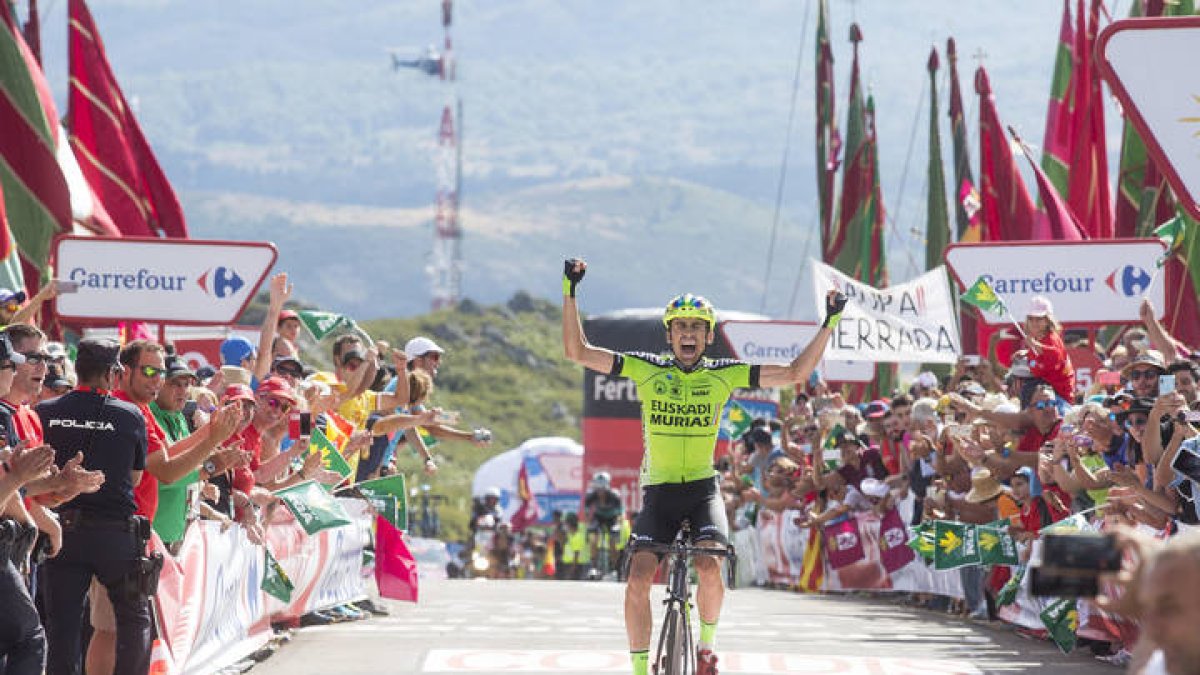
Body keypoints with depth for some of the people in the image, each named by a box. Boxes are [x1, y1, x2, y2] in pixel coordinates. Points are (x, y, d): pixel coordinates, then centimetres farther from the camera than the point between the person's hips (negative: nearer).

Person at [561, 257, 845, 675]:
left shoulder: (724, 375, 0)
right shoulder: (645, 369, -2)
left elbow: (795, 373, 0)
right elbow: (577, 351, -7)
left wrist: (829, 323, -6)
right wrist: (570, 293, -15)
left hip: (703, 489, 0)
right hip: (657, 490, 0)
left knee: (709, 570, -24)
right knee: (638, 581, -14)